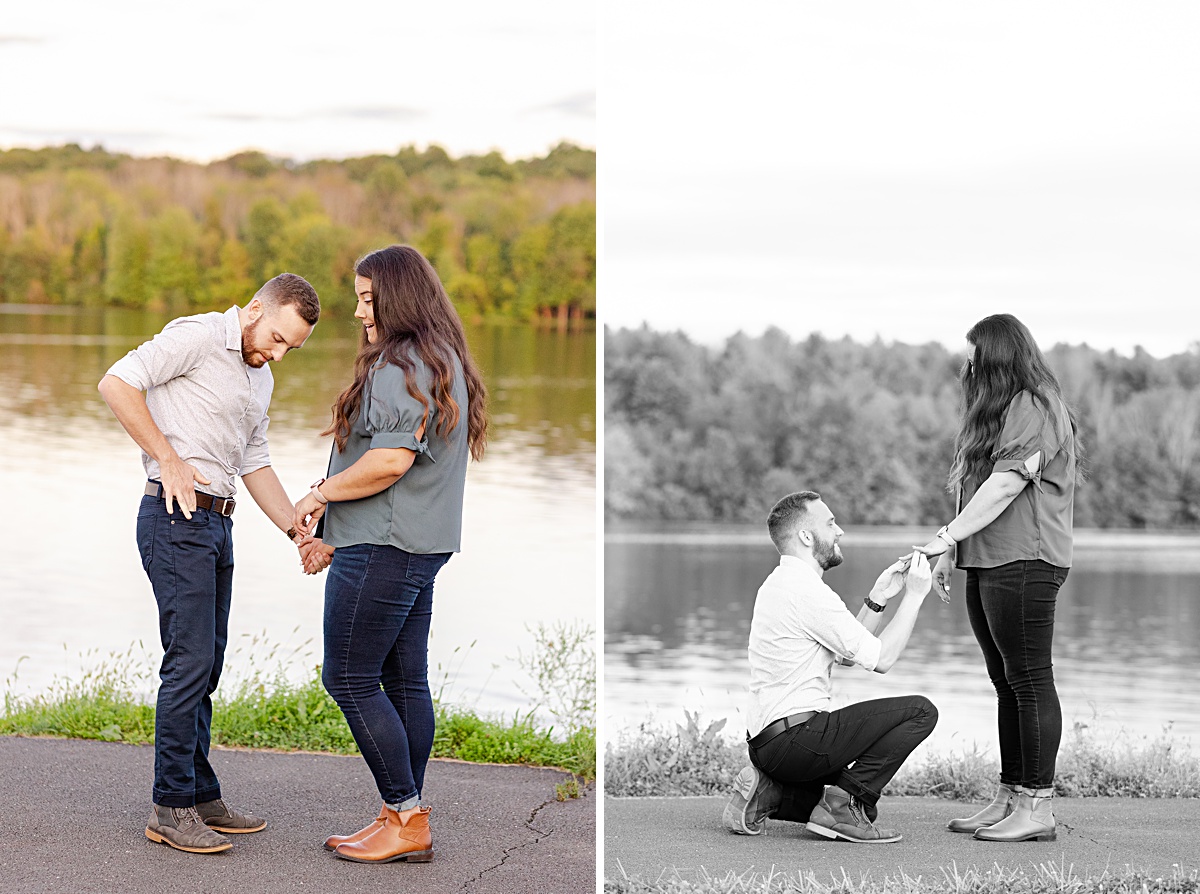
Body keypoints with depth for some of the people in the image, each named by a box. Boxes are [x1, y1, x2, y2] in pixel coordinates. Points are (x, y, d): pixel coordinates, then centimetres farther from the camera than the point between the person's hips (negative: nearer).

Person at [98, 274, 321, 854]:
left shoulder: (260, 378, 18)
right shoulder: (196, 337, -9)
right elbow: (116, 384, -18)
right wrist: (170, 460, -18)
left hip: (217, 524, 9)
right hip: (176, 519, -9)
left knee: (204, 666, 12)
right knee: (190, 662, -10)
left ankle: (201, 798, 19)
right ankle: (172, 810, -5)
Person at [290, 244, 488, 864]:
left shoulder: (399, 365, -15)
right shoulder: (446, 363, 17)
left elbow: (389, 461, -25)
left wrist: (321, 493, -9)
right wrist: (336, 533, 16)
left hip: (383, 550, -10)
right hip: (423, 545, 10)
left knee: (349, 678, -4)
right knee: (405, 681, 10)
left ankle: (404, 816, -2)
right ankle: (409, 826, 14)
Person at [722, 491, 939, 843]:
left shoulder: (778, 583, 17)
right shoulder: (807, 590, -15)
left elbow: (848, 653, 20)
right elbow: (880, 659, -11)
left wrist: (877, 598, 11)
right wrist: (914, 596, -4)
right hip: (796, 736, -10)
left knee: (864, 799, 25)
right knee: (920, 710, -9)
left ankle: (770, 792, 9)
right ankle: (843, 805, -10)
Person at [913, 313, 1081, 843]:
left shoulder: (1035, 409, -10)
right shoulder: (996, 411, 20)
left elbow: (1005, 485, -19)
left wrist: (947, 536, -18)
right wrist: (952, 553, 17)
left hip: (1024, 563, -10)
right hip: (988, 564, 10)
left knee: (1029, 680, -7)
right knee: (1006, 683, 11)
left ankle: (1038, 808, -5)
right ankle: (1009, 798, 17)